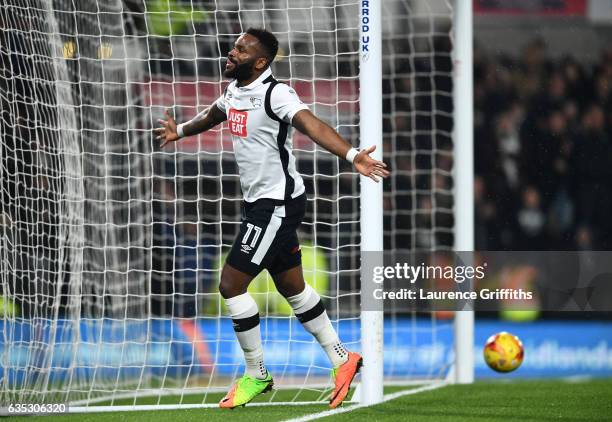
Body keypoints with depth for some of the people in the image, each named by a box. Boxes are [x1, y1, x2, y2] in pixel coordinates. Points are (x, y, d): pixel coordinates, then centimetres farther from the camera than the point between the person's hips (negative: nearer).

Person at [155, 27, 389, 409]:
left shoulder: (275, 94, -21)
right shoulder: (234, 91, 7)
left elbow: (311, 124, -37)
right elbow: (213, 115, 30)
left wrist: (352, 155, -52)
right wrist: (180, 130, 48)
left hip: (278, 203, -9)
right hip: (260, 203, 9)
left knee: (231, 285, -8)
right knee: (292, 288, 16)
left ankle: (256, 375, 6)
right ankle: (342, 360, 26)